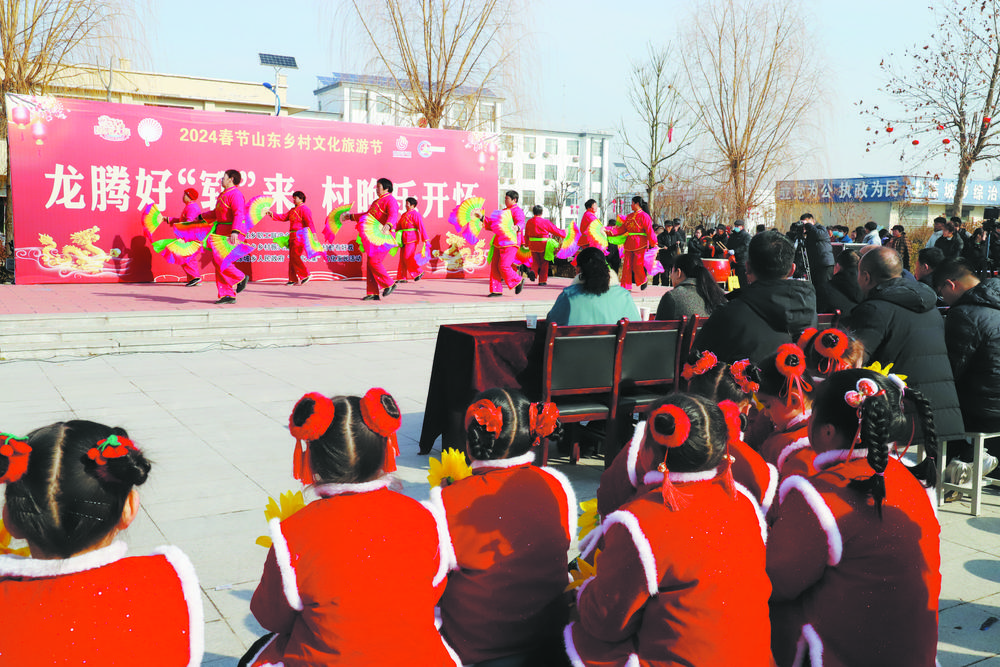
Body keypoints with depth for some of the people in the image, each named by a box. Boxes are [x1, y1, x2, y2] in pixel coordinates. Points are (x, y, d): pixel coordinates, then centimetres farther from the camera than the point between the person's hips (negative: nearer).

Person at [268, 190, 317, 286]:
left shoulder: (304, 209, -9)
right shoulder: (293, 210, 20)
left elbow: (309, 222, -19)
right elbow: (284, 217, 21)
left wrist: (313, 233, -28)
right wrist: (272, 214, 13)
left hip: (300, 236, -10)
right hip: (293, 236, 10)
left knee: (295, 256, -14)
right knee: (292, 257, 7)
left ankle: (306, 275, -6)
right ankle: (293, 279, 9)